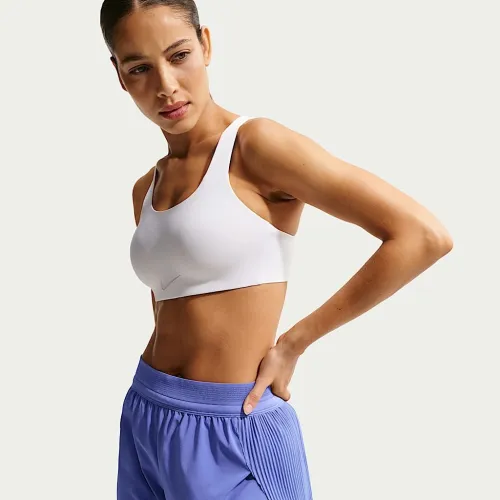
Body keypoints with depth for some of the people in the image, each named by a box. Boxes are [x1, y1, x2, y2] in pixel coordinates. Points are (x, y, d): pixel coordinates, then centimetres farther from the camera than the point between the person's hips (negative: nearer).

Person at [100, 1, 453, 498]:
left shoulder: (257, 144, -13)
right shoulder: (145, 190, 7)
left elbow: (424, 237, -20)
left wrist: (292, 343, -14)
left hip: (231, 433, -6)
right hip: (144, 420, 6)